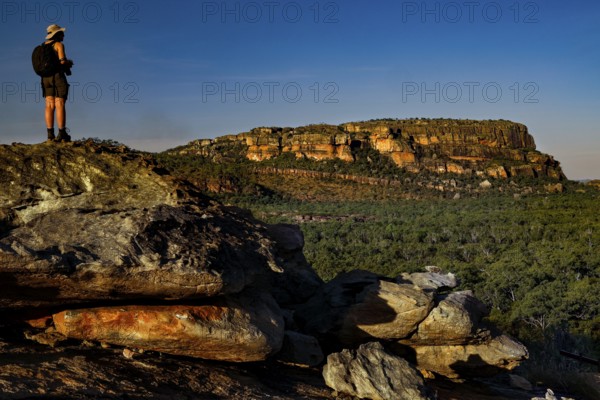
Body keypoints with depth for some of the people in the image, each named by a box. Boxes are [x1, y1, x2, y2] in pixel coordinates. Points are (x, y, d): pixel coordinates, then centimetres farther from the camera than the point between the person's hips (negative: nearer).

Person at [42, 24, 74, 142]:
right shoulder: (59, 45, -6)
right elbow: (62, 61, -17)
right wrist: (69, 62, 6)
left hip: (46, 78, 6)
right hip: (58, 76, -6)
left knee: (49, 106, 3)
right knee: (60, 105, -7)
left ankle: (50, 134, -2)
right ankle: (62, 134, -11)